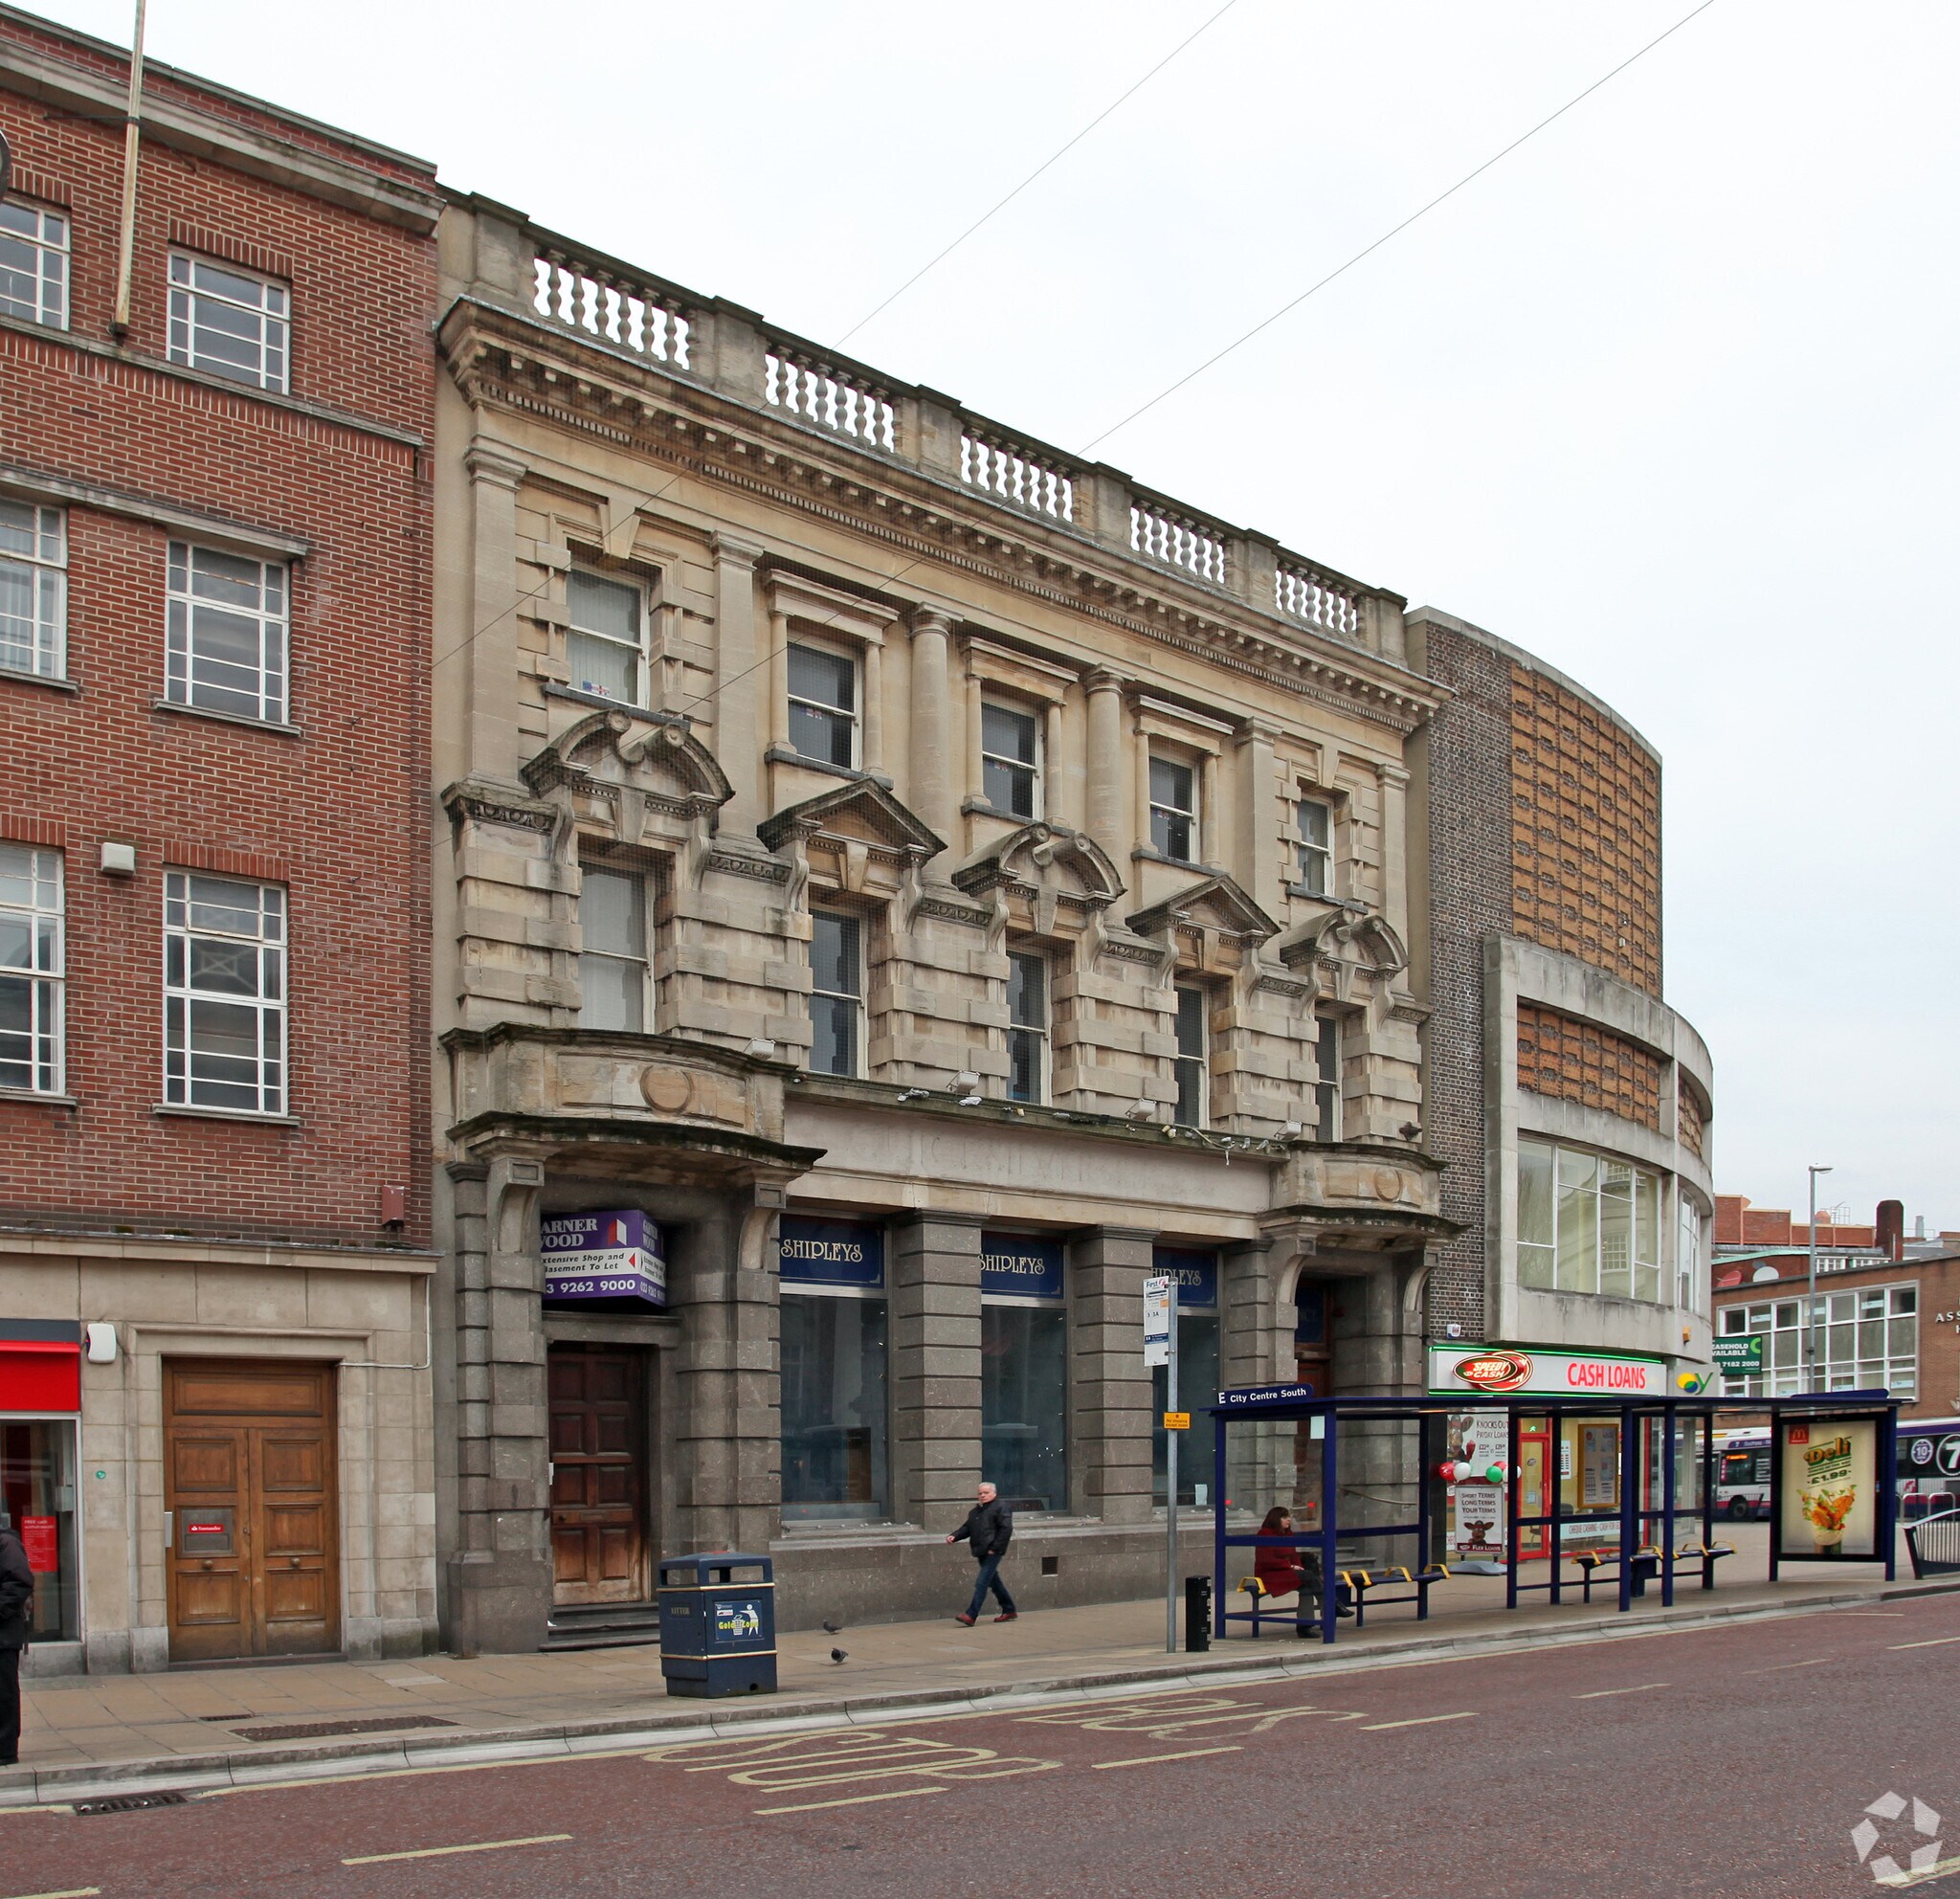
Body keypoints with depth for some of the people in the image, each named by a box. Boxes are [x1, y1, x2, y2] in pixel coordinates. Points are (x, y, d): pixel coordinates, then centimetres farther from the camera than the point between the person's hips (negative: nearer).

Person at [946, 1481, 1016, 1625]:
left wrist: (995, 1548, -17)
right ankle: (1009, 1611, 27)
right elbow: (967, 1528, 19)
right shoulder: (975, 1511, 20)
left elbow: (1006, 1529, -13)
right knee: (994, 1582, 15)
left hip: (992, 1553, -9)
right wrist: (954, 1536, 0)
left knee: (981, 1583, -13)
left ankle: (971, 1616, -17)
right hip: (981, 1552, 9)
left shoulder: (1000, 1508, -6)